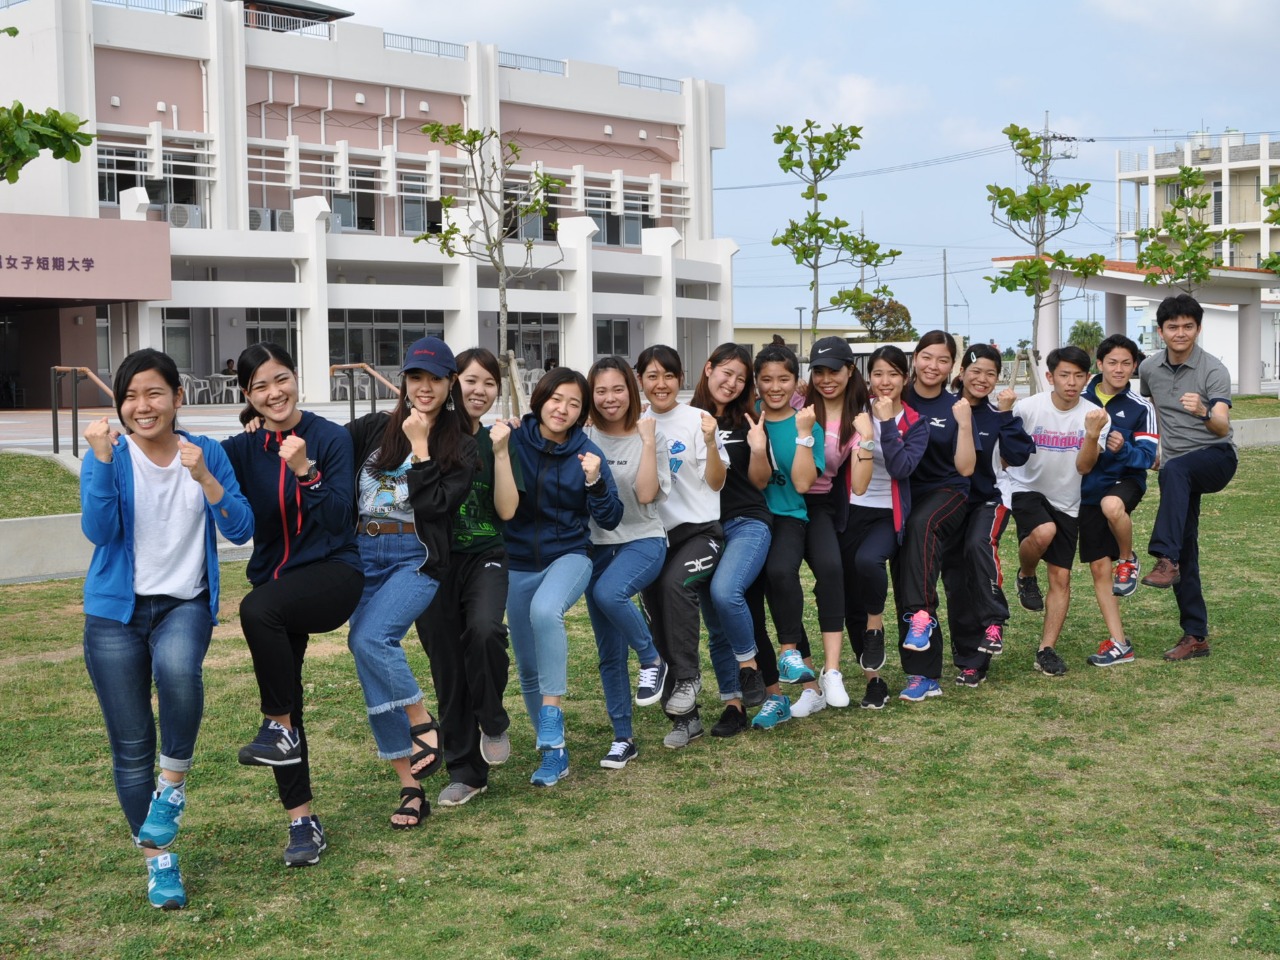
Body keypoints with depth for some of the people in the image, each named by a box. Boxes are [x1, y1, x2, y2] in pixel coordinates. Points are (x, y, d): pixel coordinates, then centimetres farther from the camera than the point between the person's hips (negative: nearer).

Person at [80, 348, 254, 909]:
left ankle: (173, 783, -11)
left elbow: (241, 531, -6)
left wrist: (202, 476, -20)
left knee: (178, 668, -35)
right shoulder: (109, 458, -2)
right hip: (116, 610, 1)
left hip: (185, 603, -1)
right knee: (131, 746, 1)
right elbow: (98, 531, -16)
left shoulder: (206, 453, 1)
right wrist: (102, 457, -24)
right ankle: (158, 861, 19)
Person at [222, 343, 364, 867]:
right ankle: (302, 821, 12)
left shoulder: (331, 438, -7)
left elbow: (339, 518, -13)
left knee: (257, 608, -34)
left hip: (333, 573, -4)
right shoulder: (244, 449, 2)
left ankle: (280, 728, -18)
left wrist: (305, 470, -25)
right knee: (285, 702, 2)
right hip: (277, 580, 4)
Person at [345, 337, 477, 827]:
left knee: (372, 638, -28)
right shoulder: (373, 428, 12)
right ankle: (410, 787, 6)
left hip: (416, 558, -3)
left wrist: (419, 446, -6)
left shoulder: (460, 445, 6)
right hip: (363, 555, 3)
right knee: (369, 660, -1)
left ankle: (424, 726, -6)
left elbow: (435, 502, -8)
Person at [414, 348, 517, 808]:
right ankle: (465, 772, 17)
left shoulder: (494, 442, 5)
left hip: (484, 558, 1)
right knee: (448, 670, 2)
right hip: (434, 562, -1)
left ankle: (493, 722, -3)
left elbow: (507, 510, -6)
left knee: (484, 630, -29)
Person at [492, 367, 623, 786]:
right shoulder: (515, 440, -7)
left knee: (545, 609, -35)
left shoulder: (586, 452, -6)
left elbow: (610, 520, -6)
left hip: (569, 556, -2)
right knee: (527, 667, 8)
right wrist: (499, 451, -27)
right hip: (519, 565, 3)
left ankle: (553, 721, -27)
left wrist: (594, 481, -22)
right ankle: (552, 750, 26)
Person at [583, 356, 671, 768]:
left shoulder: (651, 436, -3)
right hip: (598, 544, 3)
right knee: (609, 653, 5)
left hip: (643, 540, -3)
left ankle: (652, 660, -12)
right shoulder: (583, 438, 3)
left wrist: (648, 440, -16)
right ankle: (623, 738, 17)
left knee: (609, 592, -36)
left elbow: (647, 494, -15)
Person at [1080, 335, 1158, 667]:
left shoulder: (1140, 408, -7)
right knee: (1099, 568, 2)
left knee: (1111, 505, -40)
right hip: (1087, 491, 3)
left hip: (1124, 482, -3)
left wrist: (1123, 449, -29)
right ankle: (1118, 644, 12)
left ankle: (1128, 560, -9)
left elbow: (1147, 456, -11)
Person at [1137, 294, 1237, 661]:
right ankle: (1195, 636, 8)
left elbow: (1223, 427, -26)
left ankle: (1165, 559, -46)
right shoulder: (1149, 368, 3)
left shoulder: (1213, 370, -13)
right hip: (1176, 468, 5)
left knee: (1175, 470, -39)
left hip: (1216, 458, -5)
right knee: (1185, 549, 2)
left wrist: (1203, 413, -46)